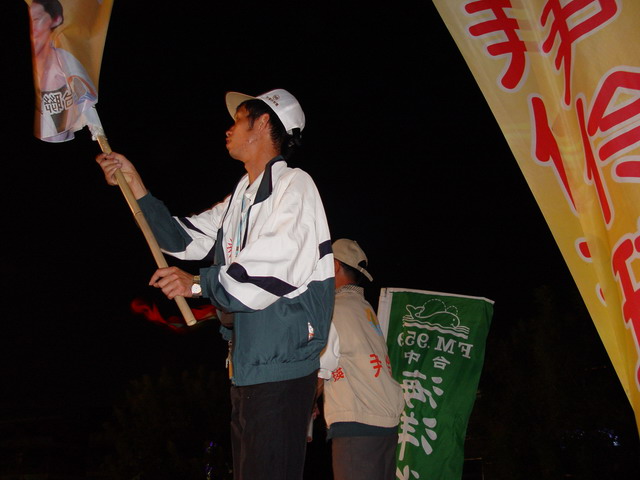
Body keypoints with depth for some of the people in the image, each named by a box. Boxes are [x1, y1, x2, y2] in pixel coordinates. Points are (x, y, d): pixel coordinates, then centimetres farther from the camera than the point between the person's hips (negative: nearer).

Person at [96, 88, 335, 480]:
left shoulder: (293, 186, -9)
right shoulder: (242, 195, 18)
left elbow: (269, 276, -19)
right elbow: (184, 239, 21)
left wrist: (198, 283, -8)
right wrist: (133, 181, 18)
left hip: (281, 368, -9)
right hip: (247, 366, 9)